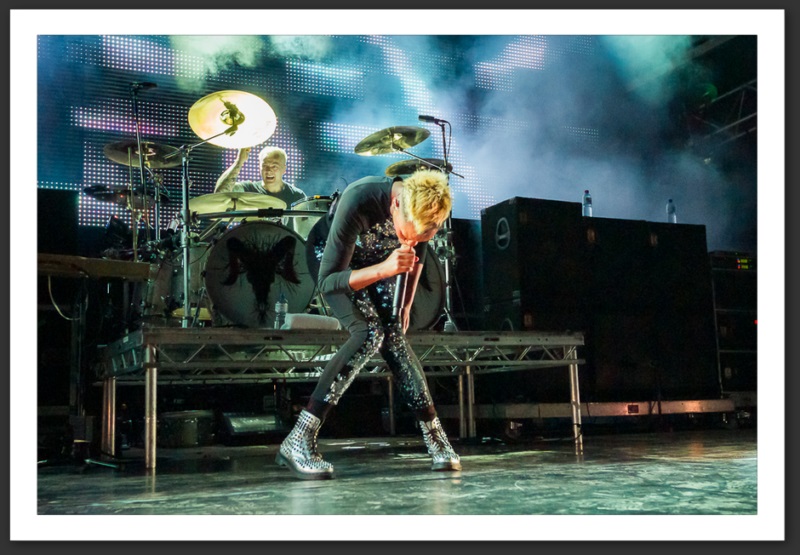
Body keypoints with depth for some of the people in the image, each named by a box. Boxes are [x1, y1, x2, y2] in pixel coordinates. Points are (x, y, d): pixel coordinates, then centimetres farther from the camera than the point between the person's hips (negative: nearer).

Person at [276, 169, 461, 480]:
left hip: (378, 260, 4)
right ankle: (297, 442, -24)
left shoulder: (428, 206, -25)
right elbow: (328, 281, -37)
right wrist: (384, 270, -51)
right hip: (334, 259, -4)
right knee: (370, 333, -25)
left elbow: (419, 254, -1)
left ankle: (437, 441, -4)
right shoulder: (358, 201, -41)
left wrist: (406, 305, 0)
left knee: (394, 337, -14)